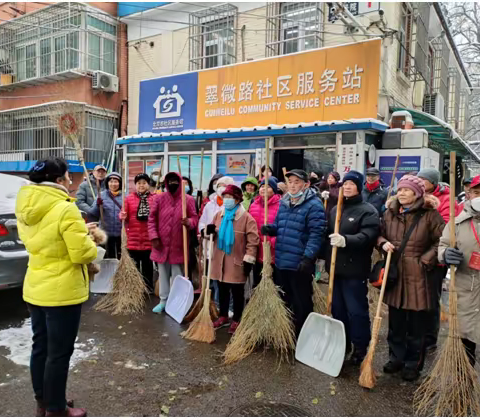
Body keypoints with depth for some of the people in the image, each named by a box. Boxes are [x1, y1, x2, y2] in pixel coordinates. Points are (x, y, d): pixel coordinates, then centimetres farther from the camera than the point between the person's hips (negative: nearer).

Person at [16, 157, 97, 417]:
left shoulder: (25, 208, 4)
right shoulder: (65, 210, -22)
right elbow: (83, 253, -22)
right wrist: (90, 241, 0)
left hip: (35, 288, 9)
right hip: (62, 291, -8)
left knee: (40, 347, 20)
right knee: (59, 353, 6)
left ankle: (42, 402, 36)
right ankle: (55, 411, 21)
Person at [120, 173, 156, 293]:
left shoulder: (154, 198, 2)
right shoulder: (129, 198, 2)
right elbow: (124, 215, 1)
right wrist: (122, 216, -21)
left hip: (149, 239, 0)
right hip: (133, 239, 0)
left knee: (148, 265, 12)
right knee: (134, 266, 9)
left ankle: (149, 289, 24)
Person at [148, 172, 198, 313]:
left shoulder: (189, 199, -3)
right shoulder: (159, 198, 1)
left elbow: (195, 218, -1)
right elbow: (152, 219, 2)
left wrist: (189, 222, -25)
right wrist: (154, 237, -7)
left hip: (179, 245, -2)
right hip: (161, 244, 2)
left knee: (178, 276, 6)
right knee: (163, 274, 14)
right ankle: (163, 301, 27)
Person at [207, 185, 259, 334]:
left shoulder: (246, 217, -12)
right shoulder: (219, 215, 6)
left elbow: (252, 240, -13)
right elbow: (212, 233, 17)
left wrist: (248, 260, -16)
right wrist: (209, 230, -8)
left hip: (237, 261, -5)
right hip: (220, 260, 6)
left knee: (237, 292, 7)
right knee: (222, 290, 17)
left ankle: (236, 320, 21)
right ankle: (223, 316, 32)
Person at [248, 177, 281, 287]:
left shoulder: (280, 205, -10)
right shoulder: (254, 204, 11)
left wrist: (273, 243, -23)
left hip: (272, 253, -6)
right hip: (256, 252, 6)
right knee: (257, 283, 19)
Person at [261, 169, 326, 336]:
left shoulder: (314, 205, -11)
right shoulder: (284, 203, 13)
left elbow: (316, 234, -18)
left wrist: (308, 258, -26)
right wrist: (270, 228, -1)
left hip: (300, 263, -8)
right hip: (281, 261, 8)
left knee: (301, 304, 5)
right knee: (282, 300, 20)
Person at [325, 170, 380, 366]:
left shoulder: (368, 211, -8)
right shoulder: (335, 209, 14)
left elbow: (368, 236, -22)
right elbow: (327, 232, 17)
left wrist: (346, 240, -36)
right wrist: (326, 259, 6)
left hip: (355, 269, -7)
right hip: (336, 267, 7)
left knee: (356, 310, 0)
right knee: (337, 308, 15)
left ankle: (360, 349, 15)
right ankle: (342, 344, 30)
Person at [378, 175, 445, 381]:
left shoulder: (429, 214, -7)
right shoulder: (389, 213, 5)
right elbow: (379, 234, 16)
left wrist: (425, 260, -9)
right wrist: (383, 243, -5)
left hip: (418, 277, -3)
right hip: (395, 275, 4)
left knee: (416, 325, 8)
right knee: (395, 322, 15)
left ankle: (413, 364, 25)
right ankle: (396, 358, 32)